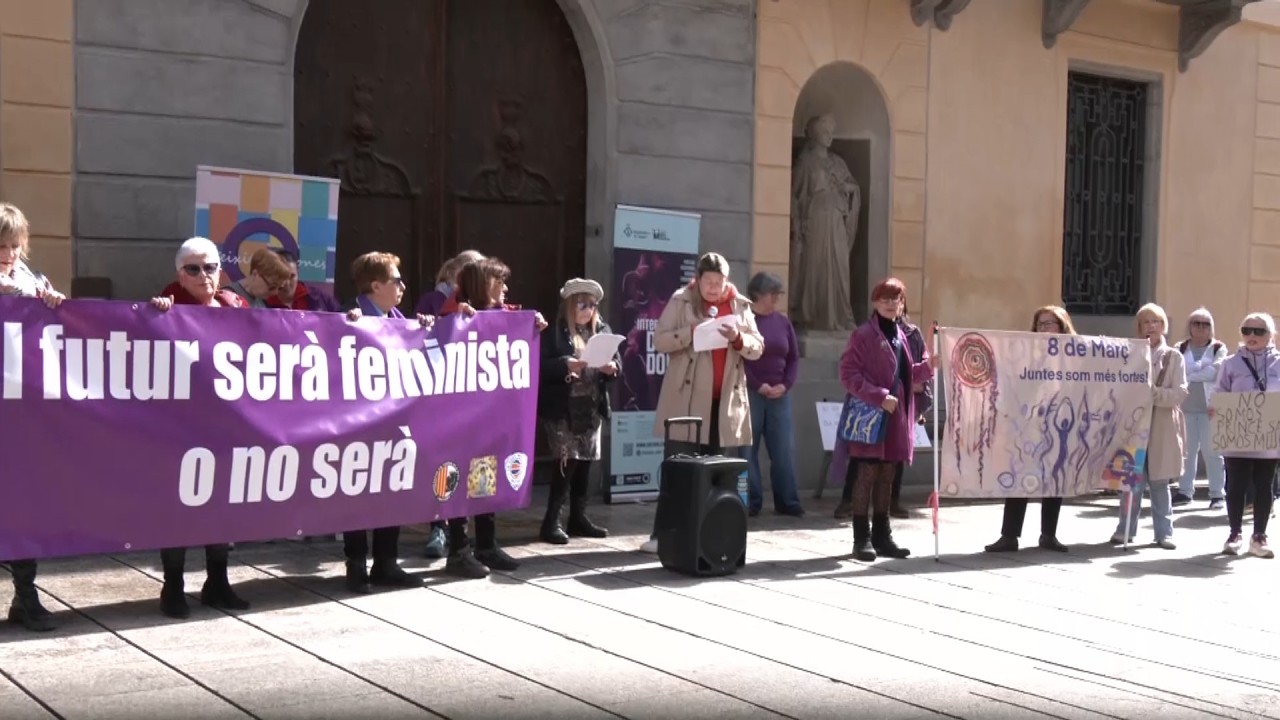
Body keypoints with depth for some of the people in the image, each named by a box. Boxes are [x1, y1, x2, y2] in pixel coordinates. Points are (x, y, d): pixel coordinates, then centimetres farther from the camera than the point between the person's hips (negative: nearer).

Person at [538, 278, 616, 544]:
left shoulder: (602, 330, 10)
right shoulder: (555, 332, -6)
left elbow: (616, 359, 9)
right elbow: (541, 365, -13)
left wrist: (612, 368, -12)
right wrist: (566, 365, -27)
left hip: (592, 407, 5)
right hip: (563, 408, -5)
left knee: (585, 462, 9)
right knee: (567, 462, -8)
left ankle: (578, 517, 21)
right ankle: (551, 522, 0)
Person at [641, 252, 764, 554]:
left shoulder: (740, 305, 9)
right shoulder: (681, 301, 0)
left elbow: (758, 348, 8)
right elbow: (659, 340, -6)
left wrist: (739, 338, -13)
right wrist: (691, 331, -21)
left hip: (727, 399, 3)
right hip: (688, 398, -3)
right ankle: (662, 533, 3)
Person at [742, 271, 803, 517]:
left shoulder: (783, 321, 12)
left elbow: (794, 357, 14)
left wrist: (786, 384, -1)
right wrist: (758, 386, -13)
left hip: (779, 394, 5)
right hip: (749, 393, -5)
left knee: (784, 449, 4)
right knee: (748, 449, -1)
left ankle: (787, 501, 10)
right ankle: (751, 502, 5)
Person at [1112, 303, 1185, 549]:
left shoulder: (1174, 357, 3)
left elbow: (1180, 393, -5)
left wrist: (1155, 393, -18)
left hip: (1162, 428, 0)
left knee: (1159, 483, 6)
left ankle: (1164, 532, 13)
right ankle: (1125, 529, 11)